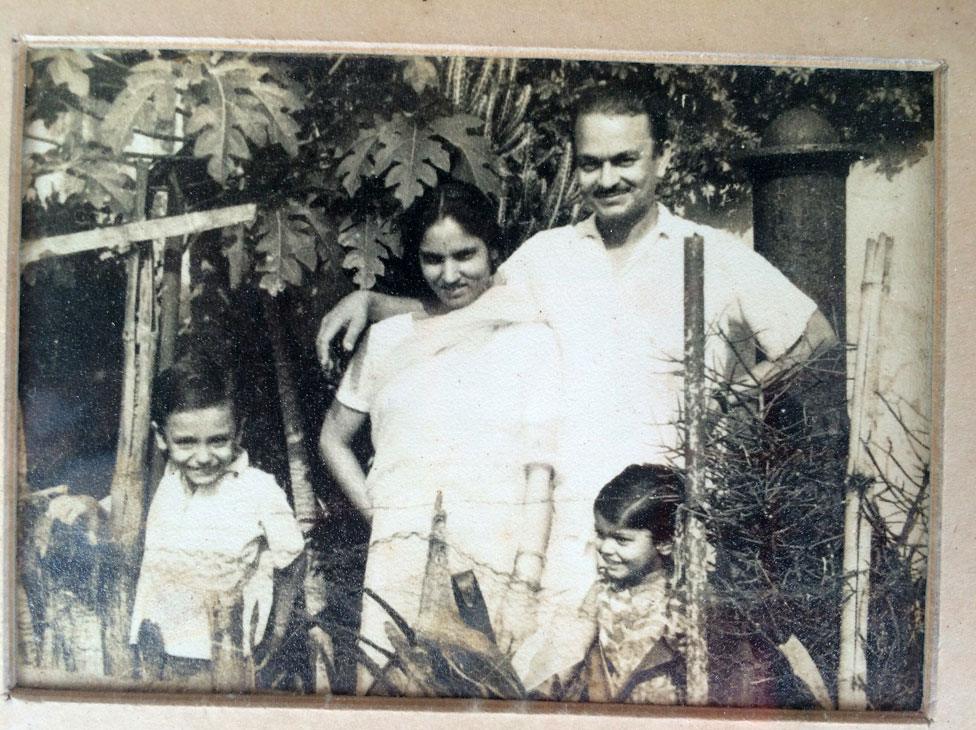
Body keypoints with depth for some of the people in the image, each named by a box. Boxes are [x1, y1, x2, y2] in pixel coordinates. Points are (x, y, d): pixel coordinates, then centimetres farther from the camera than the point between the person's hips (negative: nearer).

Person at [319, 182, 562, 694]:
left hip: (496, 559, -2)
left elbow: (540, 473, -2)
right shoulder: (387, 338, 13)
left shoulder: (530, 340, 5)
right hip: (398, 560, 2)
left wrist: (524, 590, -9)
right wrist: (378, 516, 7)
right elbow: (333, 440, 21)